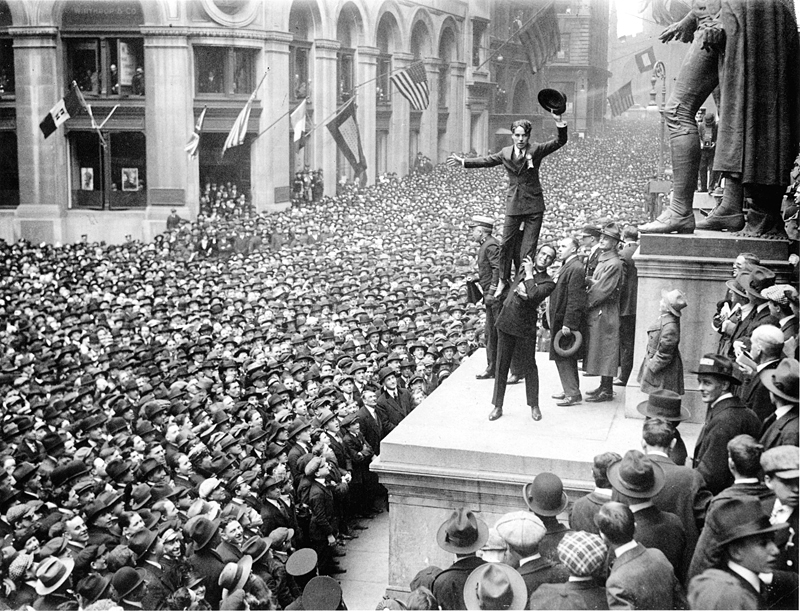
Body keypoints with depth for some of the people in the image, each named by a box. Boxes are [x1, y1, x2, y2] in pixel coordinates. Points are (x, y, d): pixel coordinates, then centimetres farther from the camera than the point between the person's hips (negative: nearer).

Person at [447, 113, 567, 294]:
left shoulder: (536, 150, -2)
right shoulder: (505, 153, 7)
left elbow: (560, 142, -10)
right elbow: (486, 161, 21)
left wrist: (559, 123, -27)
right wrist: (463, 162, 22)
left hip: (534, 205, -3)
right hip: (513, 204, 3)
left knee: (528, 247, -1)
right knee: (508, 243, 5)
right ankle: (504, 280, 20)